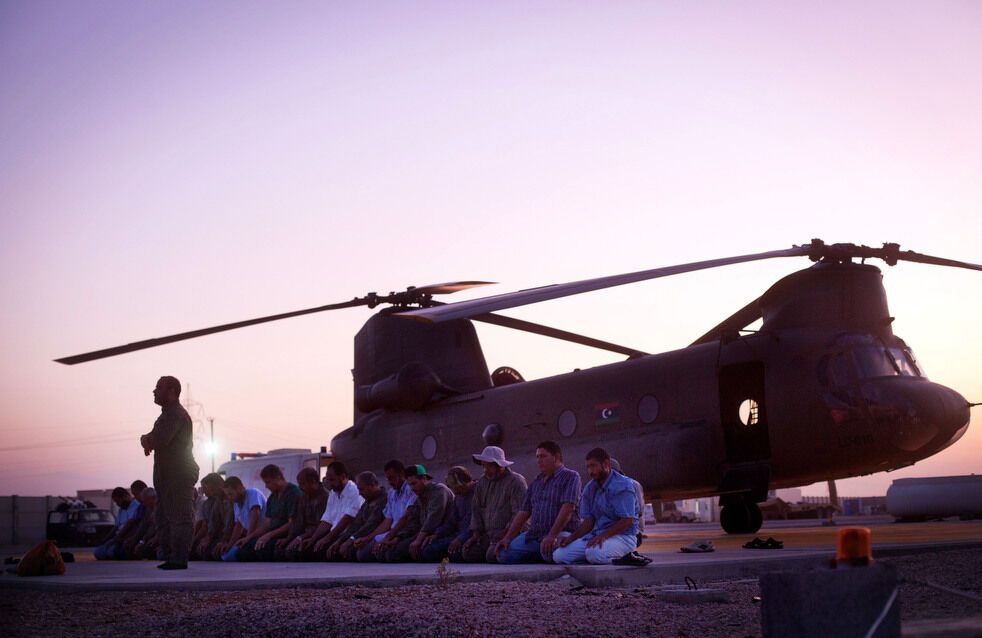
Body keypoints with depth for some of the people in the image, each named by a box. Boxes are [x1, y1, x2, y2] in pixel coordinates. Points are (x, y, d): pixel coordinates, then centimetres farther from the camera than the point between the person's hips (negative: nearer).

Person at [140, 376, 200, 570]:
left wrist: (147, 439, -3)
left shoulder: (177, 415, -14)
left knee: (179, 517, -10)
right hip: (167, 474, 11)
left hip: (178, 475, -11)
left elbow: (161, 439, -24)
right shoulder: (168, 413, 21)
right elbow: (155, 438, 22)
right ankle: (169, 557, 18)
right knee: (164, 518, 13)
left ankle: (179, 559, -10)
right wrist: (148, 440, -2)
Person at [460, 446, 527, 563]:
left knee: (492, 555, -30)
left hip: (510, 533, -7)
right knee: (468, 553, -14)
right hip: (487, 534, 7)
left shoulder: (516, 481, -7)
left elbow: (519, 513, -13)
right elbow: (476, 509, 16)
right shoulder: (482, 481, 16)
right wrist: (476, 534, 5)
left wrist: (505, 534, -19)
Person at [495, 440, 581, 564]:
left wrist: (552, 536, -25)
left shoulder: (570, 476, -2)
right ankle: (542, 556, 7)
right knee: (503, 554, -10)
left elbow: (567, 509, -15)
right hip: (534, 535, 7)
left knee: (549, 552, -39)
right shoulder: (536, 482, 21)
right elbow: (524, 512, 18)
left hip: (561, 532, -7)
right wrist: (507, 538, 6)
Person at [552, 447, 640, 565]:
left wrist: (603, 536, -28)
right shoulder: (590, 488, 13)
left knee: (594, 553, -39)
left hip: (622, 536, -7)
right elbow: (589, 521, 12)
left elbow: (627, 520, -17)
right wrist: (571, 538, -6)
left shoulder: (623, 486, -10)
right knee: (559, 555, -12)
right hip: (596, 535, 7)